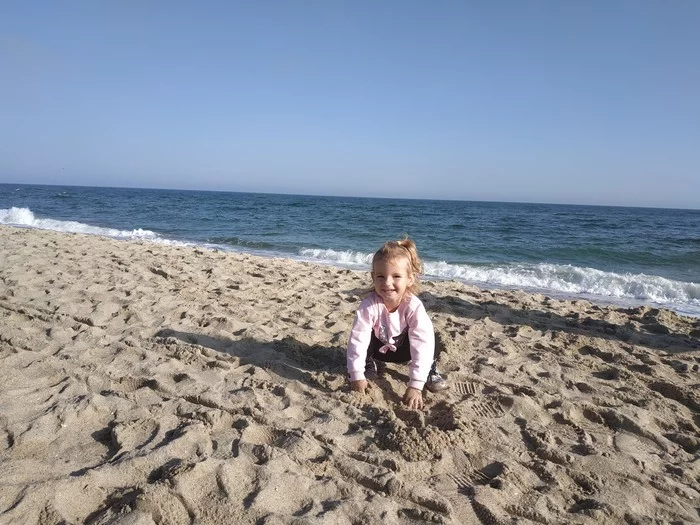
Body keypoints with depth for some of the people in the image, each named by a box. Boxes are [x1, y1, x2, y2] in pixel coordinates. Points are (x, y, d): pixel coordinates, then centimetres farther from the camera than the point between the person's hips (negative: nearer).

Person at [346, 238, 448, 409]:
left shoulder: (414, 306, -35)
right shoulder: (369, 305, -34)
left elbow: (422, 345, -38)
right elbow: (358, 339, -32)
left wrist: (415, 385, -42)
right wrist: (357, 375, -33)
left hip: (404, 349, 0)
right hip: (378, 347, 1)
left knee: (427, 335, -29)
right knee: (365, 335, -30)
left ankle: (430, 371, -2)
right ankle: (371, 364, 1)